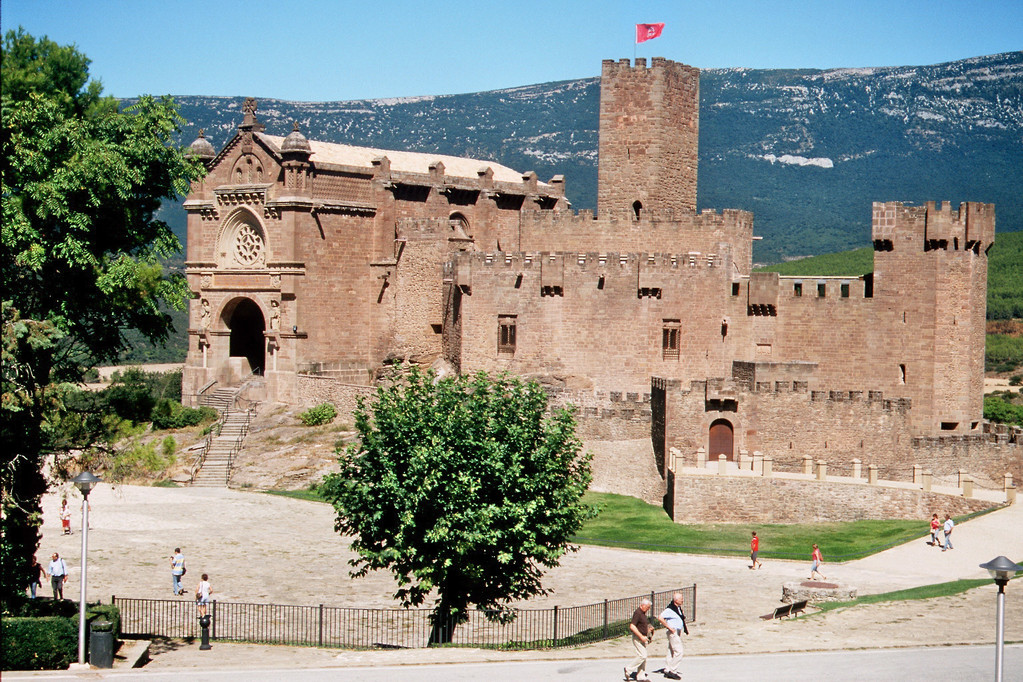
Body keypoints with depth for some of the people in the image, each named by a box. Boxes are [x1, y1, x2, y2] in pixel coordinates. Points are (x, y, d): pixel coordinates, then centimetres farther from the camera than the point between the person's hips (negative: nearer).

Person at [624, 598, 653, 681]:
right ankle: (629, 669, -3)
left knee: (643, 656, 9)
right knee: (642, 656, -13)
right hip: (637, 637, -10)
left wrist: (649, 628, 12)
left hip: (642, 637, 10)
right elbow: (632, 626, -24)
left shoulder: (643, 613, 15)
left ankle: (641, 676, 12)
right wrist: (641, 636, -25)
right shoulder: (637, 613, -16)